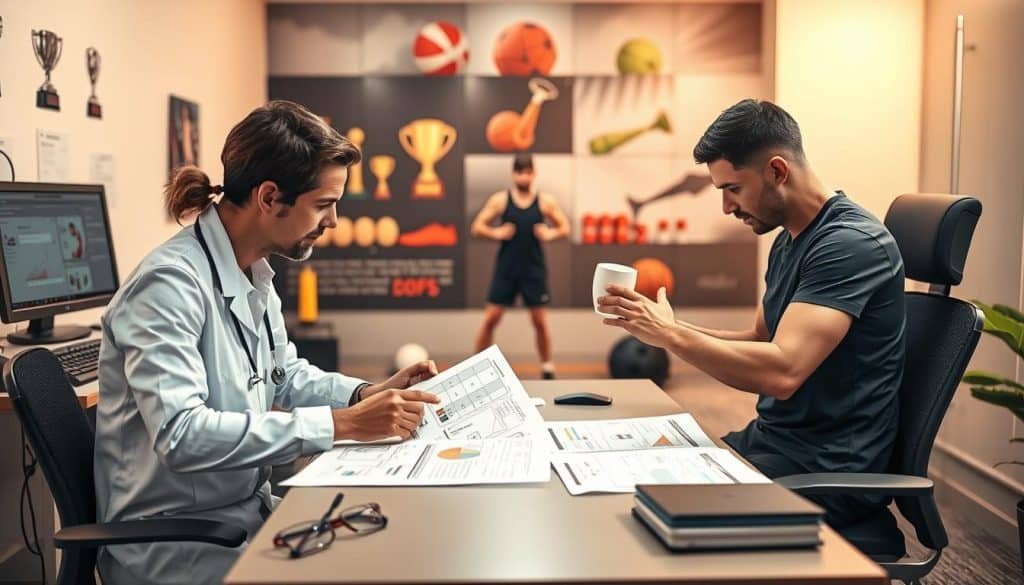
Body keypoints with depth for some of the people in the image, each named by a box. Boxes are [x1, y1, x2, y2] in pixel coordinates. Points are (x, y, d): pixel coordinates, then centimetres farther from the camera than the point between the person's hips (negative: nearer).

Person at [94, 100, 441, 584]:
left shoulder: (254, 276, 5)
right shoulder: (170, 283, -22)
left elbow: (286, 376, 17)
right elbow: (180, 434, -31)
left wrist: (369, 394, -1)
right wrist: (340, 424, -31)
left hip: (244, 509, 8)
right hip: (172, 541, -8)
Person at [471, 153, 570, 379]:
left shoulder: (545, 201, 0)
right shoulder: (500, 199, -2)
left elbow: (565, 227, 7)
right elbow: (477, 227, 1)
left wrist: (550, 233, -13)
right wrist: (496, 233, -17)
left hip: (534, 268, 0)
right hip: (506, 268, 0)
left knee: (540, 321, 6)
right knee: (490, 319, 1)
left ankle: (548, 368, 20)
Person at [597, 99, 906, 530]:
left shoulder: (851, 243, -19)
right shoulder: (787, 241, 10)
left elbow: (781, 371, -29)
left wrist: (671, 334, -20)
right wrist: (671, 328, -1)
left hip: (828, 470, -8)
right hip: (770, 440, 8)